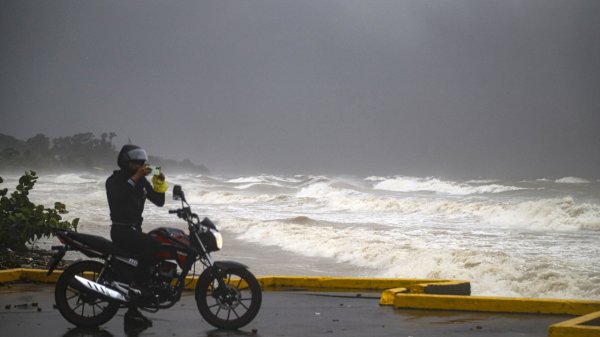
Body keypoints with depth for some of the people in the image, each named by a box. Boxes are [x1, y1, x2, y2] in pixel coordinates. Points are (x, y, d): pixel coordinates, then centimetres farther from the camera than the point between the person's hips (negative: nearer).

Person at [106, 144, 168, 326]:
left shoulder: (142, 181, 12)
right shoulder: (114, 180, -8)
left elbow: (159, 201, 10)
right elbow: (117, 197, -31)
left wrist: (160, 183, -7)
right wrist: (135, 177, -33)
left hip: (136, 230, 8)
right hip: (121, 231, -8)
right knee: (153, 245, -30)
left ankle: (132, 311, 14)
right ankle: (136, 284, -21)